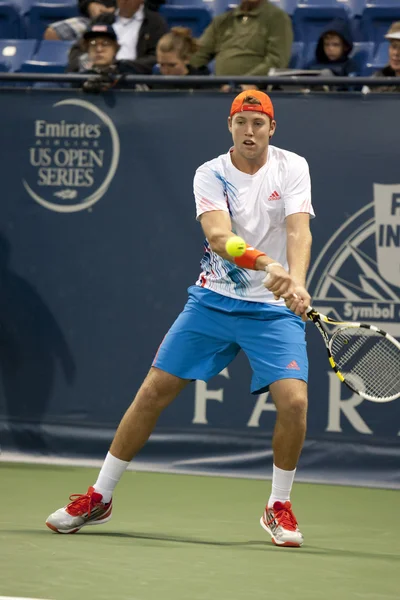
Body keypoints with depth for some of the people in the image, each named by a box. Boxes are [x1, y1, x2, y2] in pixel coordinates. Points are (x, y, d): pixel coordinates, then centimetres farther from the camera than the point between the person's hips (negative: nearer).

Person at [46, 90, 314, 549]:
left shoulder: (291, 168, -5)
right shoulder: (211, 175, -7)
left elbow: (298, 231, -19)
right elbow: (219, 237, -24)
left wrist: (296, 282, -39)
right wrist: (265, 264, -43)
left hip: (274, 308, -1)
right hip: (213, 301, 1)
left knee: (293, 399, -19)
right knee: (153, 392, -1)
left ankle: (278, 506, 4)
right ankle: (99, 498, 13)